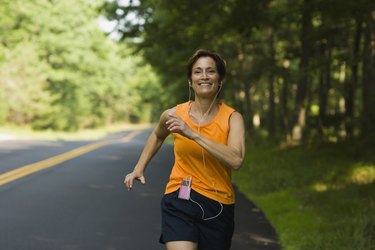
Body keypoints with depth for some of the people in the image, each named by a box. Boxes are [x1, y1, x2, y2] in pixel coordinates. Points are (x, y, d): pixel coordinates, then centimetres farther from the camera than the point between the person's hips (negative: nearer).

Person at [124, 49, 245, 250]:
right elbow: (157, 136, 22)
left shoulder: (232, 118, -7)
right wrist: (139, 168, 15)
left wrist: (193, 134, -27)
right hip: (178, 203, 0)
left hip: (217, 207, 1)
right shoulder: (173, 115, -2)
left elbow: (236, 160, -25)